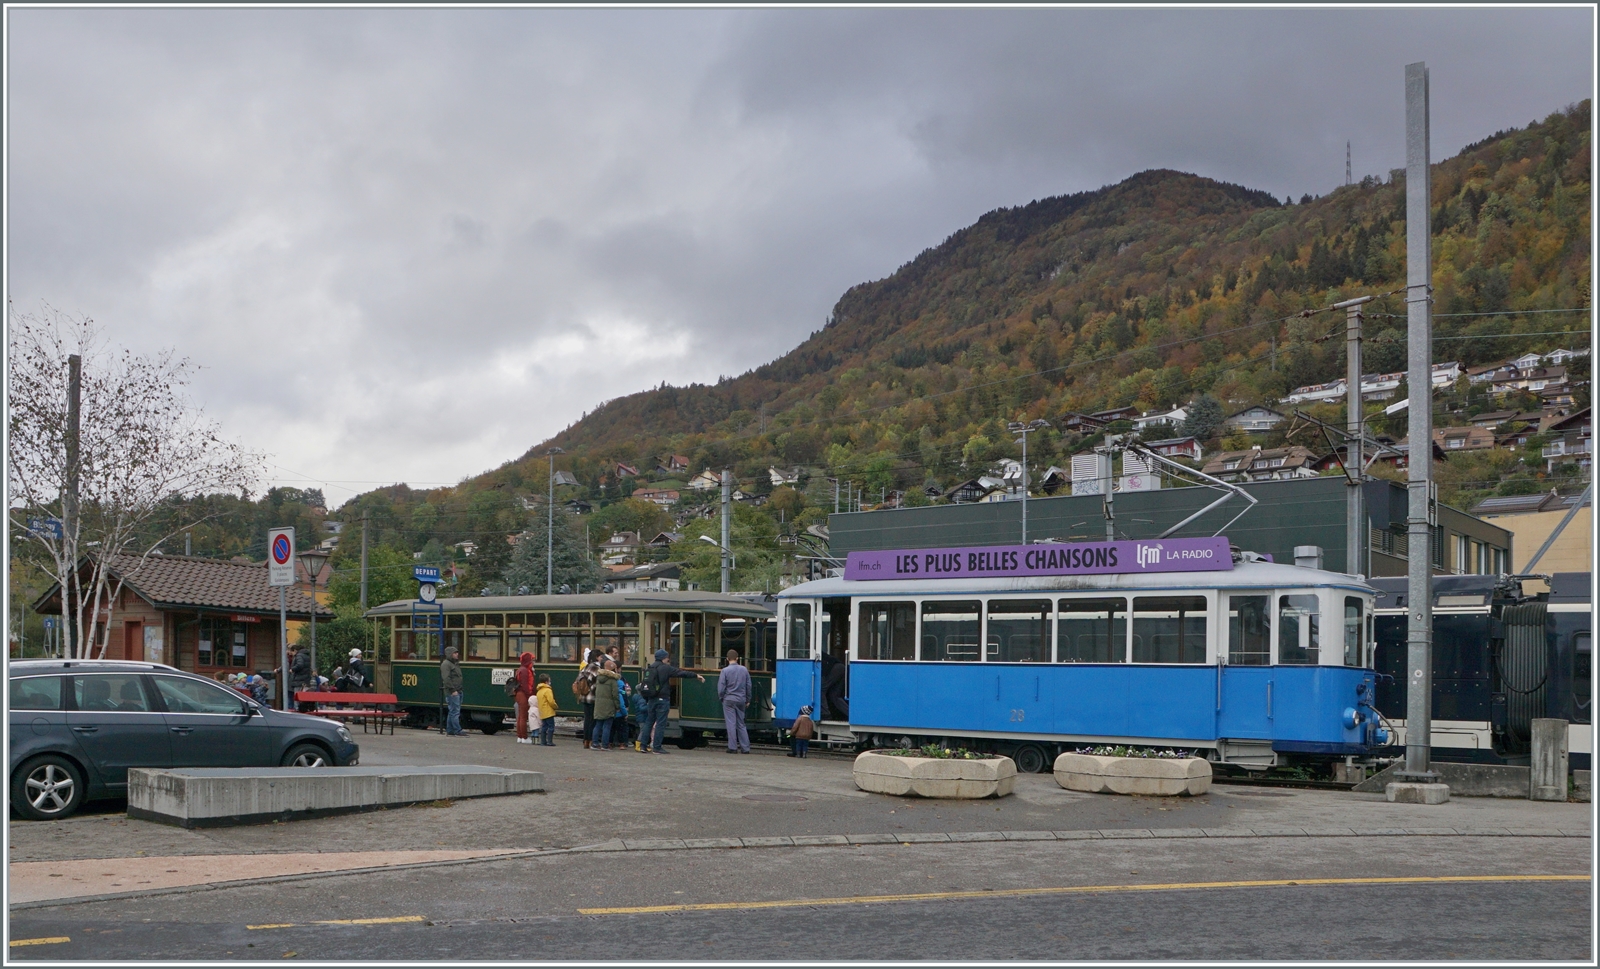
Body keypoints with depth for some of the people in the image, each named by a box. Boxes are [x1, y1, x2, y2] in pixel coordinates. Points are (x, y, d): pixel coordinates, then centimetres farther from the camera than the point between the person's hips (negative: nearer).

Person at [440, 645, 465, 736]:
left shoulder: (455, 663, 21)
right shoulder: (446, 664, -10)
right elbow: (446, 679, -19)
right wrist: (453, 690, -21)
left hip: (457, 691, 10)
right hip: (452, 692, -10)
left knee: (452, 712, 12)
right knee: (455, 711, -10)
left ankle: (450, 730, 16)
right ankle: (457, 731, -11)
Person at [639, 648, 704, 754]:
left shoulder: (650, 668, 12)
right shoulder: (665, 668, -9)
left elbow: (643, 686, 16)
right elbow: (681, 673, -11)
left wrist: (646, 700, 22)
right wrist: (696, 675, -5)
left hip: (652, 699, 7)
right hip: (662, 699, -7)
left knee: (649, 721, 13)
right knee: (660, 723, -3)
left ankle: (643, 745, 10)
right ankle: (656, 747, -3)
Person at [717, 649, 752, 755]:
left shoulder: (725, 670, -9)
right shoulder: (744, 670, 3)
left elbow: (721, 687, -7)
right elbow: (748, 686, 8)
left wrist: (721, 698, 9)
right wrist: (747, 700, 18)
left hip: (729, 700, -4)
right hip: (741, 700, 4)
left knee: (731, 724, 0)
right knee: (741, 724, 11)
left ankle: (733, 747, -1)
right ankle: (745, 748, 9)